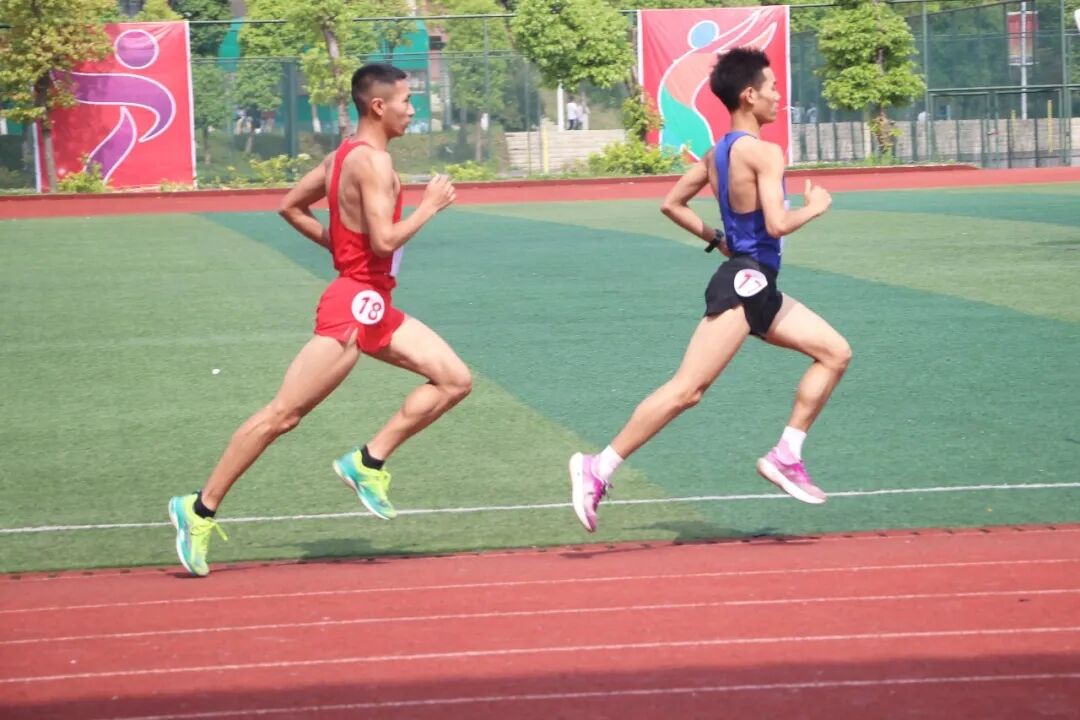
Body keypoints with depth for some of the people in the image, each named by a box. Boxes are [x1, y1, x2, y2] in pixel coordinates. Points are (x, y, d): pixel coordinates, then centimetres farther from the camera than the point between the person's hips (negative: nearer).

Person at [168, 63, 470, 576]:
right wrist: (430, 206, -12)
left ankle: (369, 462, 6)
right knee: (282, 415, -7)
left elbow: (291, 207, 20)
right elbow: (384, 240, -24)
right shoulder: (371, 161, -16)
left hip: (374, 307, 10)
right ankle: (201, 510, -2)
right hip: (352, 305, -10)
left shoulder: (347, 155, 13)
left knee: (455, 380, 4)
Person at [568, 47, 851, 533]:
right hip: (744, 283, -10)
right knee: (686, 390, -12)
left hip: (756, 287, 10)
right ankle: (598, 470, -11)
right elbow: (776, 224, -23)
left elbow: (672, 205, 18)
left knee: (835, 352, 14)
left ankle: (786, 456, 11)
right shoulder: (764, 153, -14)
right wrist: (814, 207, -6)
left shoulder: (717, 153, 12)